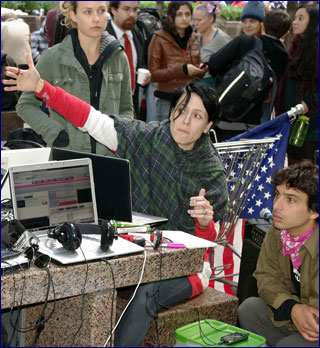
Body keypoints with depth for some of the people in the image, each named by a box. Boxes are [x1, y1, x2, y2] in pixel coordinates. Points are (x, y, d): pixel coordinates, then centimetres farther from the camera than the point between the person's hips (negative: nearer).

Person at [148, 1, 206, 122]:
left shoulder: (194, 39, 13)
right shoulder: (159, 38, -2)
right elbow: (153, 74, -6)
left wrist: (204, 69, -3)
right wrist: (182, 70, -16)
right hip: (168, 101, -4)